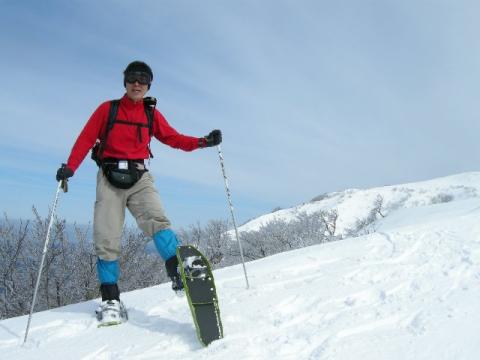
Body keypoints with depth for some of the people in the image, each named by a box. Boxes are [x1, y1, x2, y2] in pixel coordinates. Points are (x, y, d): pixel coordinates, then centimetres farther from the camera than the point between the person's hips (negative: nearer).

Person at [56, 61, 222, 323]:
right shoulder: (108, 109, 9)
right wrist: (70, 166, -11)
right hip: (110, 176, -1)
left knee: (156, 221, -23)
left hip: (139, 176, 1)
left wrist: (203, 142, -4)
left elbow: (173, 138, 10)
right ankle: (110, 297, 5)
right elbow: (86, 138, 3)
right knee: (106, 238, -4)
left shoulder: (151, 114, 15)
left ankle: (178, 272, -34)